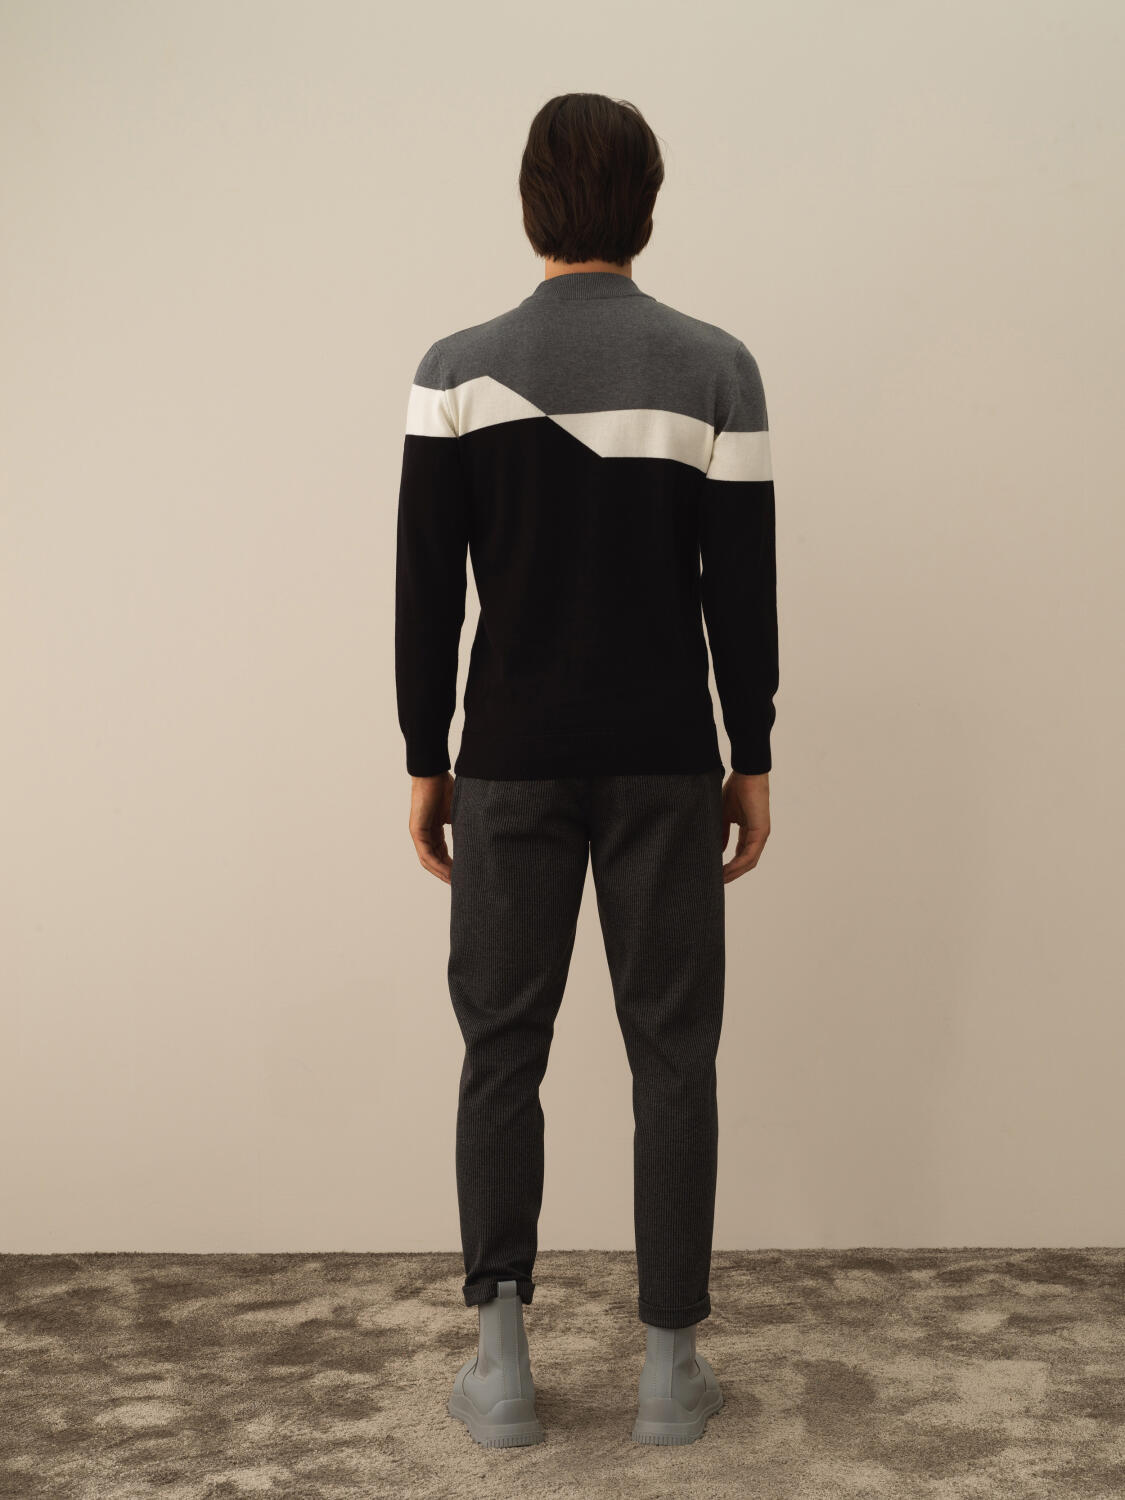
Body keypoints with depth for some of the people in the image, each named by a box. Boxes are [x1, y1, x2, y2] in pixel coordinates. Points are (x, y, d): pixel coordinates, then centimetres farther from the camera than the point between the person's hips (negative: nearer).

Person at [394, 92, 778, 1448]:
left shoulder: (458, 370, -2)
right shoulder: (714, 368, -3)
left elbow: (427, 589, -3)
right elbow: (743, 587, -3)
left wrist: (426, 758, 5)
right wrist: (751, 758, 5)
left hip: (512, 765, 1)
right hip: (665, 767, 0)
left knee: (503, 1045, 10)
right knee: (671, 1054, 8)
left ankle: (500, 1354, 9)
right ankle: (668, 1361, 13)